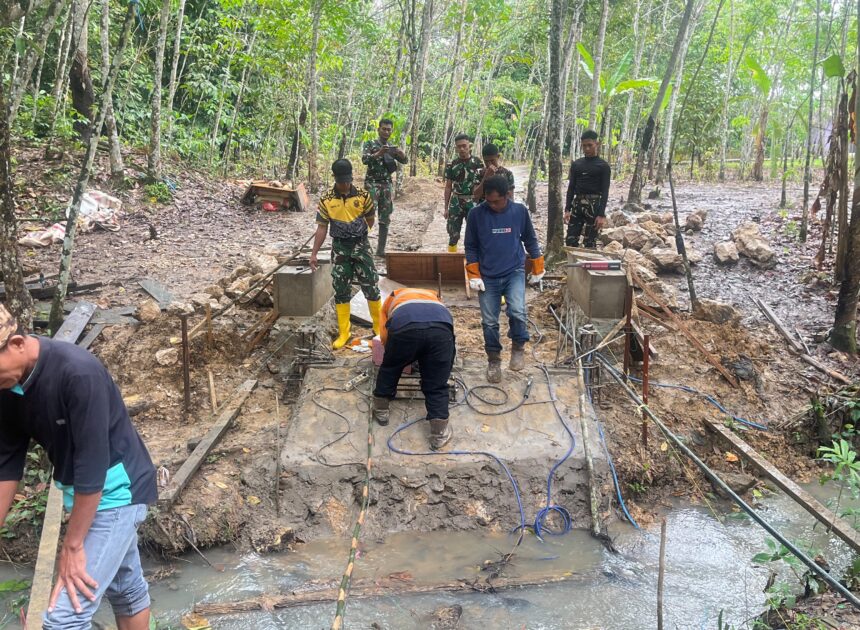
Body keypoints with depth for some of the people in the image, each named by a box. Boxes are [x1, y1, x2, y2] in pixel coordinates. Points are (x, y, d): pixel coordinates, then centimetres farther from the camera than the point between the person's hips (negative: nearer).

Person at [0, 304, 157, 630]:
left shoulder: (78, 373, -30)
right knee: (126, 586, 24)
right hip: (82, 494, 8)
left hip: (115, 492, -8)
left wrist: (71, 545, -19)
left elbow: (92, 463, -27)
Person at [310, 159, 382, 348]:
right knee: (341, 290, 5)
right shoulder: (326, 200, -4)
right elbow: (322, 228, -1)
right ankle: (343, 333, 13)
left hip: (361, 246, -1)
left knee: (371, 287, 2)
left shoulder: (363, 196, -6)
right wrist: (314, 253, -4)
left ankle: (379, 327, 17)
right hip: (339, 248, 1)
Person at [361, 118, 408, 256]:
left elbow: (405, 161, 5)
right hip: (372, 183, -5)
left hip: (387, 184, 5)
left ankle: (381, 249, 10)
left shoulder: (392, 147, 14)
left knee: (385, 218, 5)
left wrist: (400, 153, -18)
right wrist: (379, 153, -32)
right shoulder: (370, 144, -1)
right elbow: (364, 160, -17)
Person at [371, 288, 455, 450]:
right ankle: (439, 434, 17)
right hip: (441, 327, 1)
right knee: (437, 385, 16)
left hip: (405, 326, -1)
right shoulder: (433, 296, 47)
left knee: (390, 369, 27)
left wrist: (399, 356, 45)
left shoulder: (392, 297, 40)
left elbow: (385, 335, 28)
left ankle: (381, 411, 43)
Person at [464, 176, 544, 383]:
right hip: (488, 277, 1)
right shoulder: (476, 214, -8)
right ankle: (493, 360, 25)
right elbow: (471, 247, 1)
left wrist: (537, 269, 12)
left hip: (515, 272, -1)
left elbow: (530, 241, 8)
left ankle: (518, 347, 4)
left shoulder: (520, 211, -6)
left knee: (517, 312, -22)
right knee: (489, 322, 5)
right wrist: (474, 276, -5)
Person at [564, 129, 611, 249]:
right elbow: (571, 187, 11)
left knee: (590, 242, -1)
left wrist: (602, 214, -14)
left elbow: (605, 191, -6)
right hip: (577, 204, 4)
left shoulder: (603, 166, -2)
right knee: (570, 240, -1)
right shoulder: (576, 164, 10)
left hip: (593, 205, -4)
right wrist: (567, 209, 2)